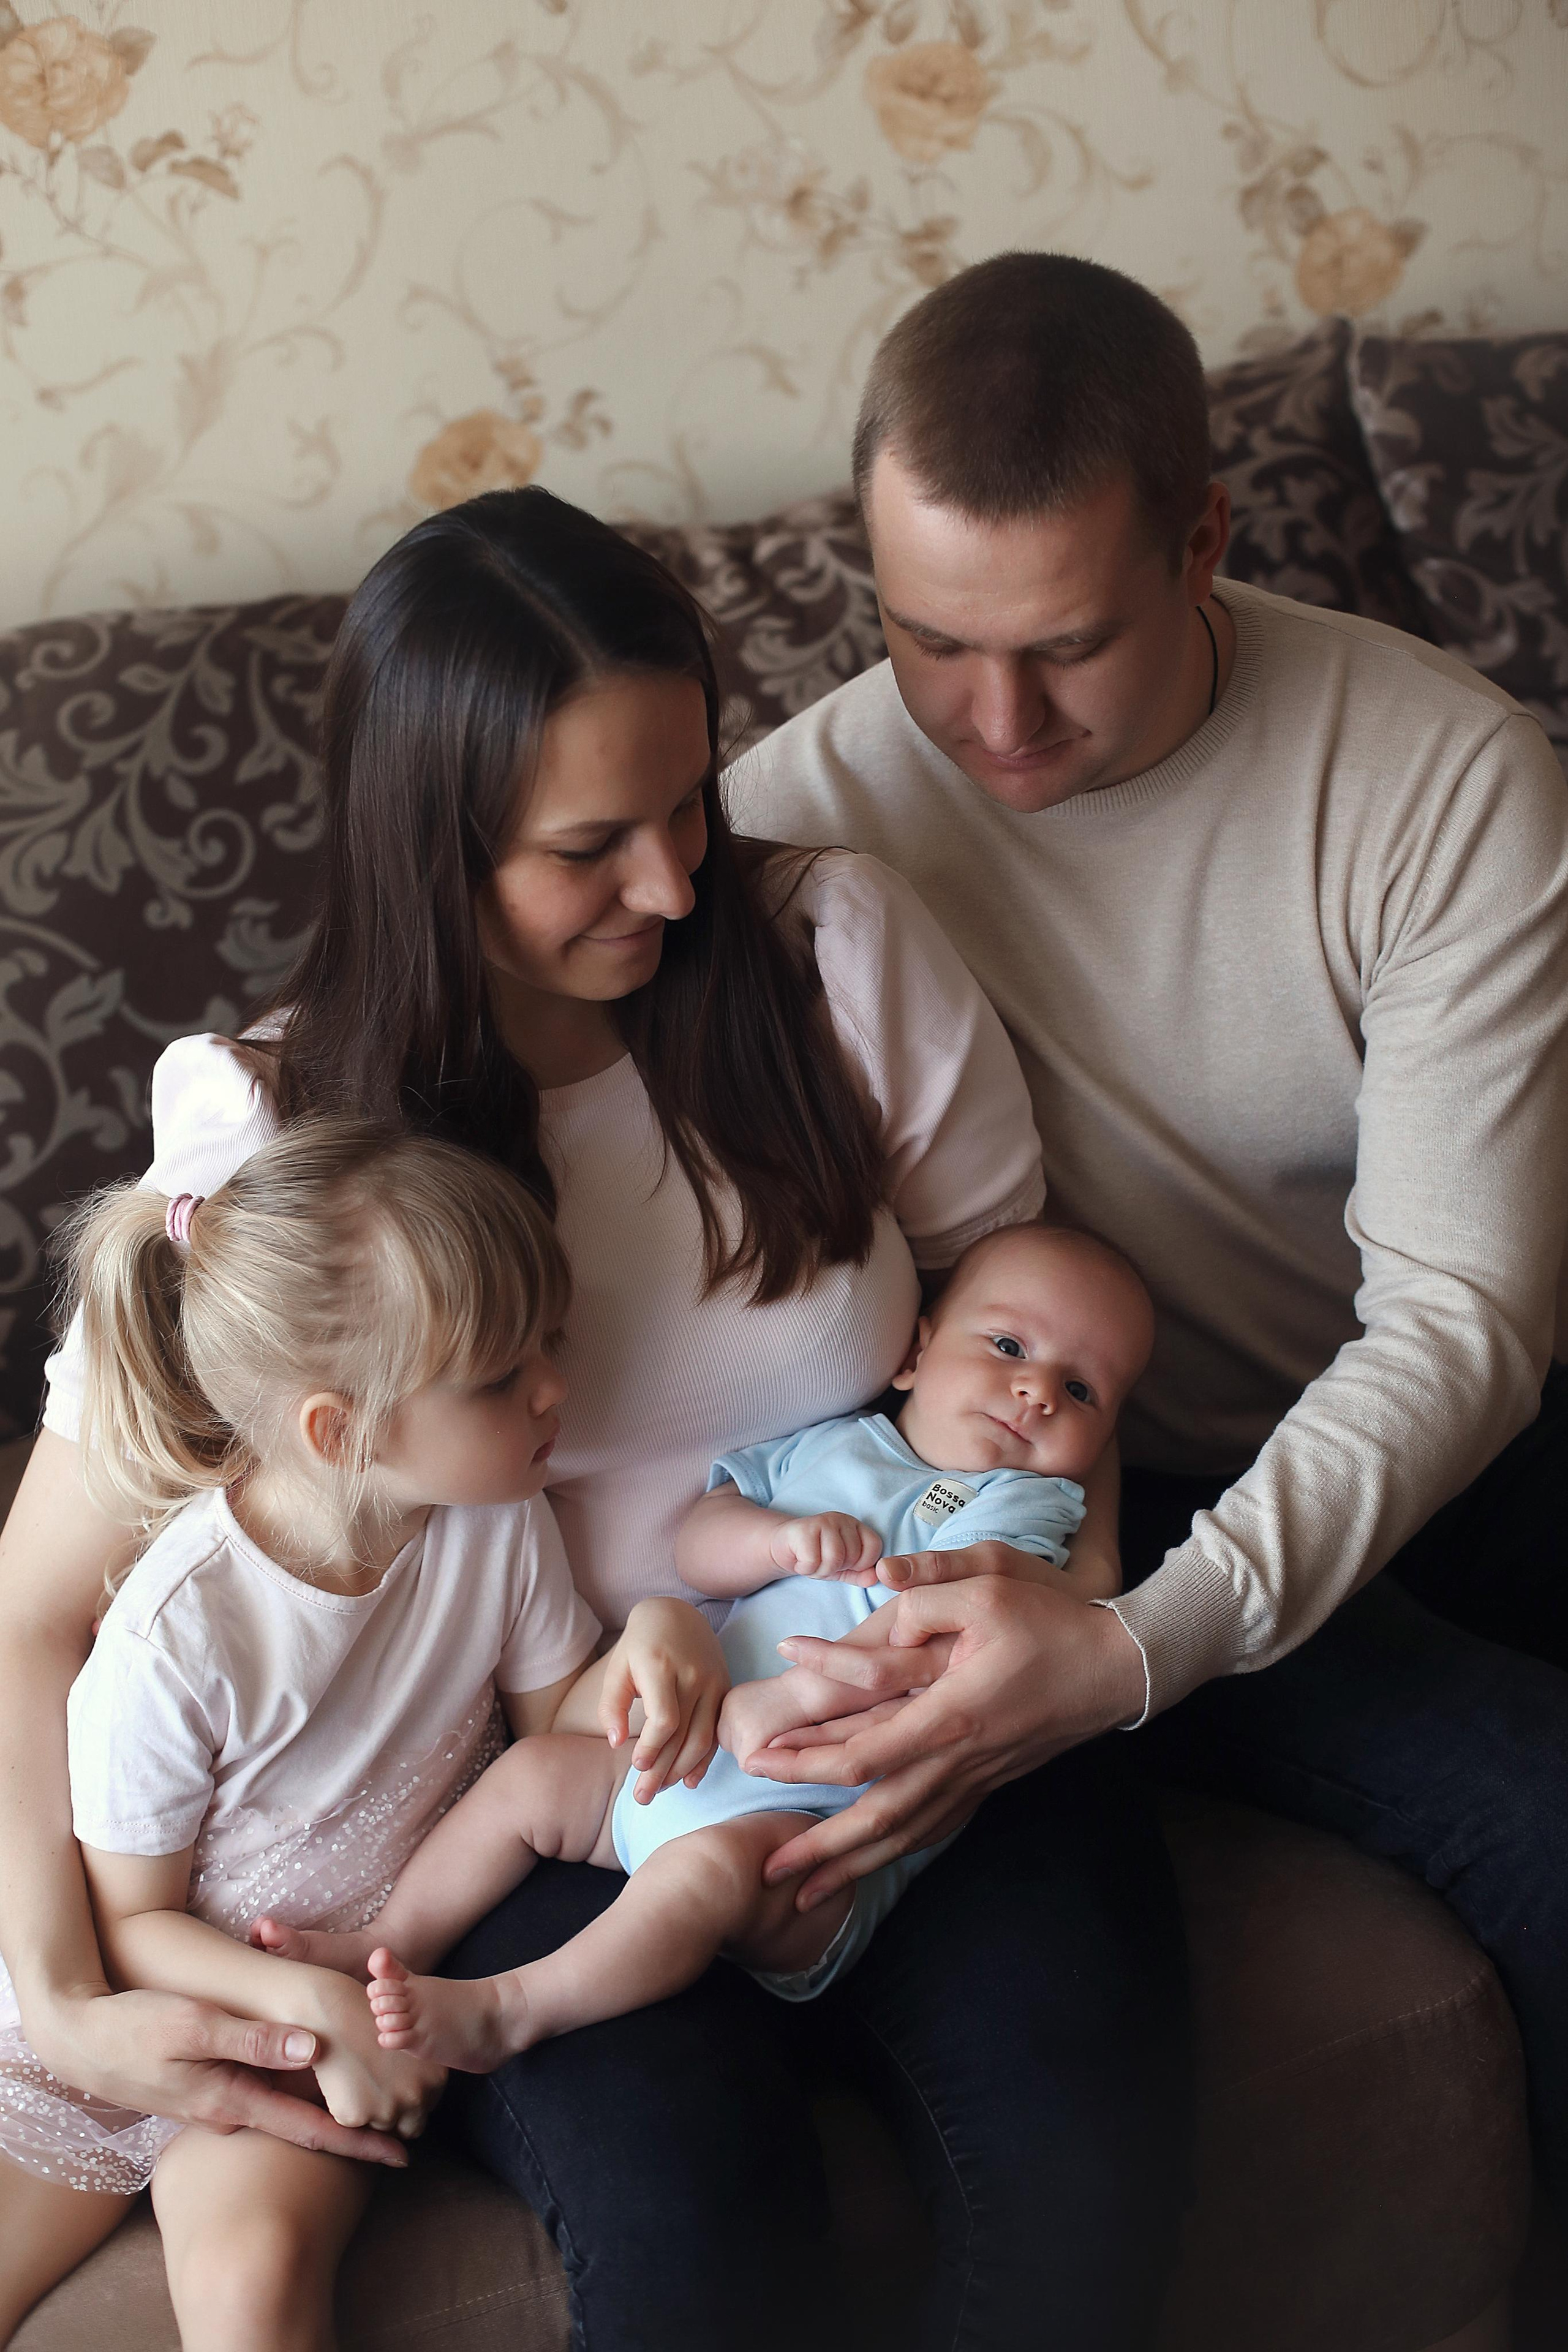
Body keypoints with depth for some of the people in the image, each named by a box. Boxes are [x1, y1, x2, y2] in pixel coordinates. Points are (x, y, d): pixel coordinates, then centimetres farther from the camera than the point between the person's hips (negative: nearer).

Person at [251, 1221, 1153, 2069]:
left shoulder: (1022, 1508, -4)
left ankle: (507, 2012, -26)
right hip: (683, 1759, 7)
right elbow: (698, 1548, 8)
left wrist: (789, 1699, -28)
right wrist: (783, 1538, -14)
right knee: (534, 1771, 2)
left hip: (821, 1827, -7)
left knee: (719, 1862, -32)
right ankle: (394, 1945, 15)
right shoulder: (830, 1448, 15)